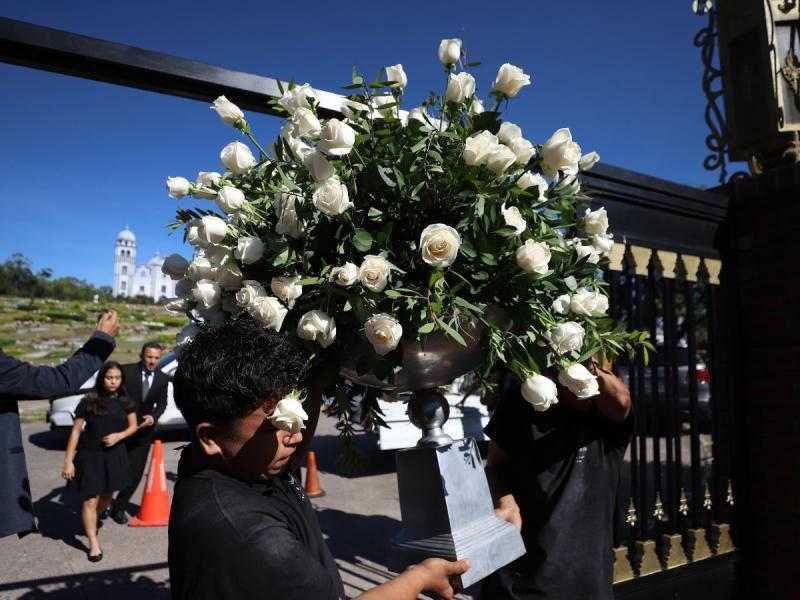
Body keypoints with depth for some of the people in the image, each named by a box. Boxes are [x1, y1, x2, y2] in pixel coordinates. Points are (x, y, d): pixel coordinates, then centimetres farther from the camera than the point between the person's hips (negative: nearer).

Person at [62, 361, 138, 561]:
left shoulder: (124, 401, -2)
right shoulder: (89, 401, -13)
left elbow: (133, 426, 6)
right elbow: (76, 431, -8)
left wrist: (119, 435, -15)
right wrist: (68, 460, -10)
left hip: (115, 454, 4)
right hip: (90, 455, -4)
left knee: (107, 496, 18)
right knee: (90, 500, 0)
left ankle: (92, 523, 46)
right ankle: (93, 544, 12)